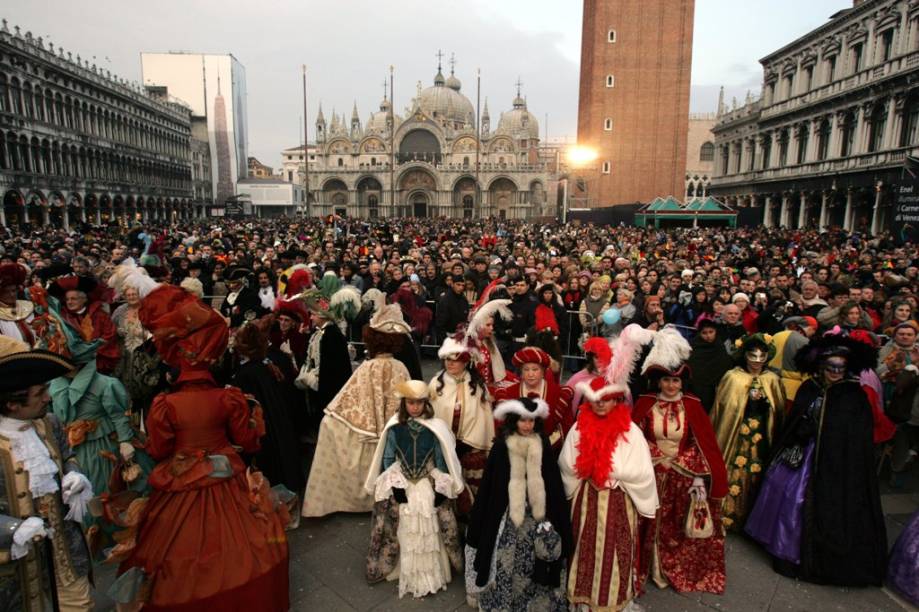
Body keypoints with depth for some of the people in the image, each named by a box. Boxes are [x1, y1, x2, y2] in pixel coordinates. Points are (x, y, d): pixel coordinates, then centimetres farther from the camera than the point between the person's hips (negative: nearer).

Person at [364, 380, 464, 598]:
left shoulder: (435, 427, -11)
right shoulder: (394, 427, -9)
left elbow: (441, 460, -3)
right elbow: (387, 459, 0)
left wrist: (442, 486, -1)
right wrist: (387, 485, 0)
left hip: (429, 486, 0)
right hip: (401, 486, 1)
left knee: (429, 532, 8)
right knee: (405, 533, 11)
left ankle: (430, 573, 26)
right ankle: (409, 573, 30)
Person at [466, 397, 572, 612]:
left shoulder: (542, 444, -3)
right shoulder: (502, 445, -9)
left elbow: (552, 482, 3)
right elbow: (492, 483, -4)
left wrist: (552, 516, 2)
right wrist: (490, 518, -2)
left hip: (536, 512, 2)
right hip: (508, 512, -2)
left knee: (535, 559, 9)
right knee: (507, 561, 3)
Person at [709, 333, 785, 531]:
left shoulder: (772, 380, 4)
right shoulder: (732, 377, -6)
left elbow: (779, 413, 9)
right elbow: (721, 409, -3)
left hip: (761, 442, 3)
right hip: (735, 439, -3)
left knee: (755, 479, 10)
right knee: (732, 478, 0)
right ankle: (726, 518, 15)